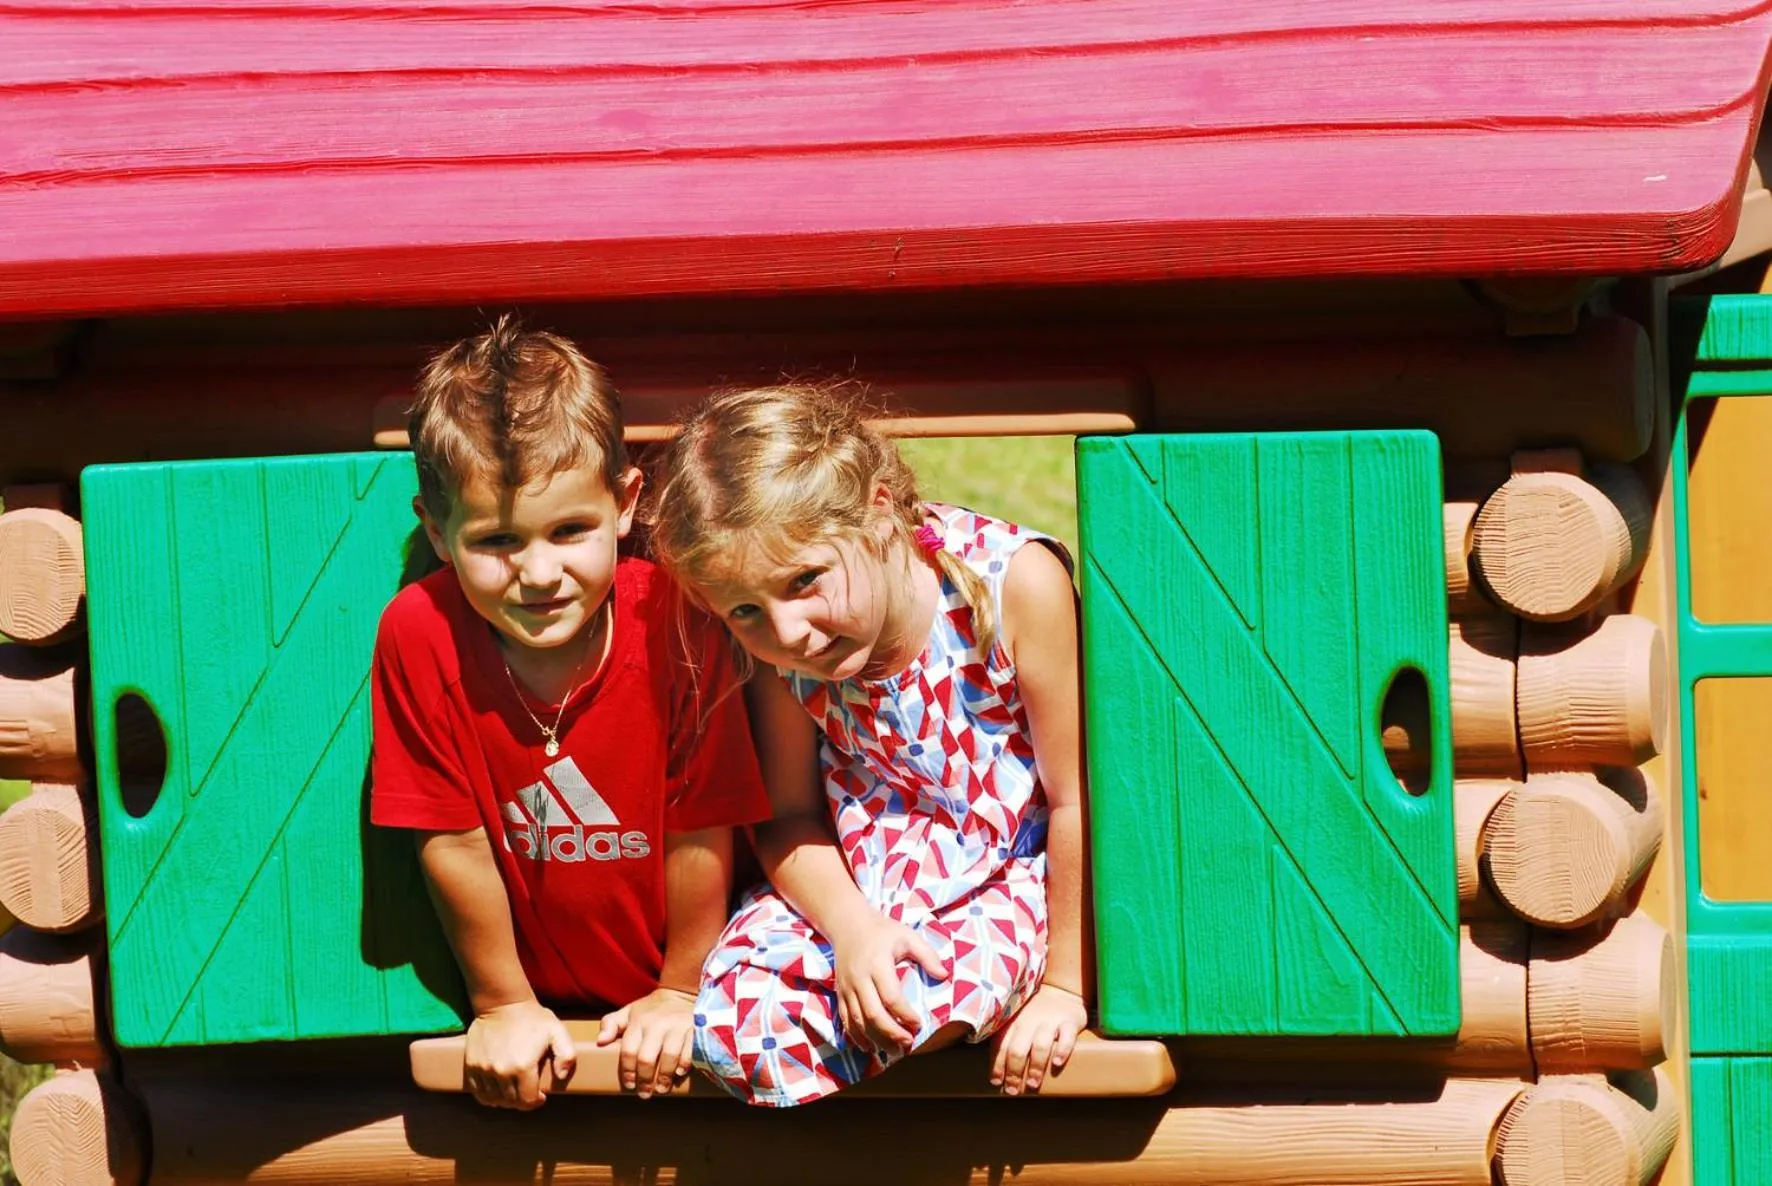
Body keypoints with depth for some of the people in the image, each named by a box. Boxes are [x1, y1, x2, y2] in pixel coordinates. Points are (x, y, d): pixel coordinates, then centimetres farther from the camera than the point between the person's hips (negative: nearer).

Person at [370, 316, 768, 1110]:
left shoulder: (676, 621, -21)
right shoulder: (419, 635, -19)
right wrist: (504, 1004, -2)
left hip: (672, 992, -2)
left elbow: (700, 829, -11)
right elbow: (453, 842, -10)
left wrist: (682, 994, -4)